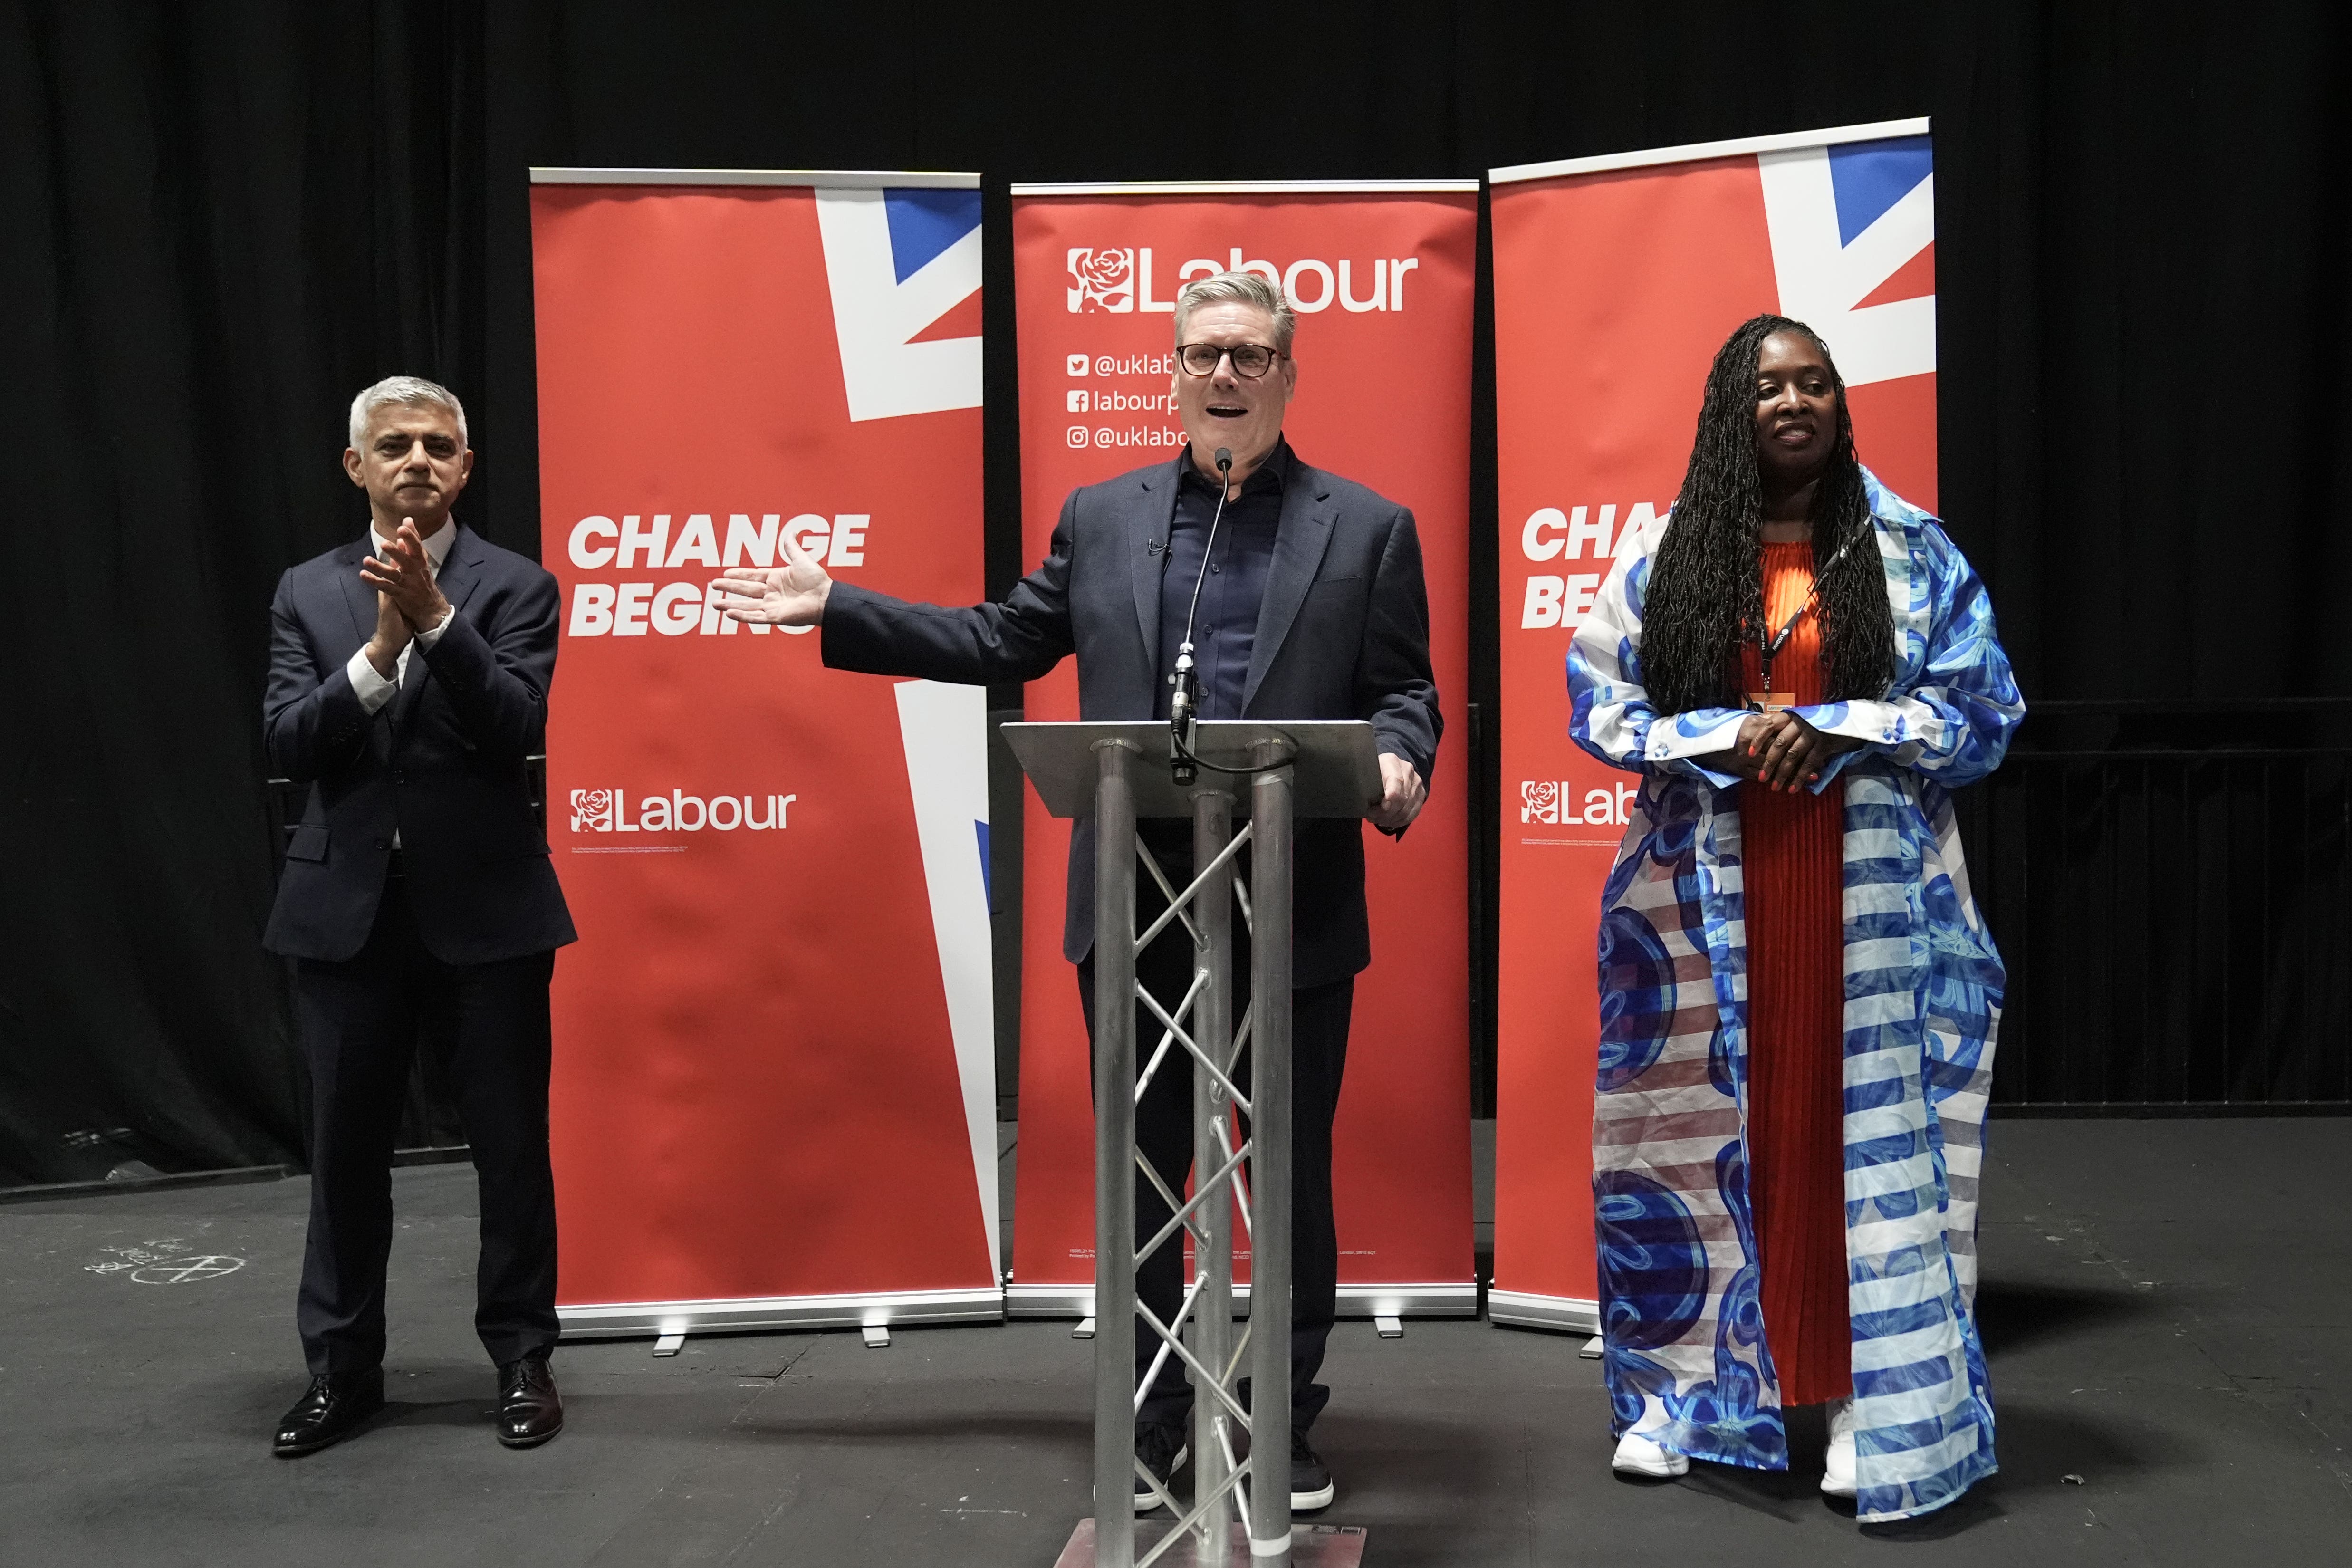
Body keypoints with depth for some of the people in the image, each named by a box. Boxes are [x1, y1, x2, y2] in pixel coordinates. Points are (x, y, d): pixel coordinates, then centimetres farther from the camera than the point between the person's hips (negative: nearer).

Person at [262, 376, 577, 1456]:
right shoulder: (307, 594, 8)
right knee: (346, 1147, 9)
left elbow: (519, 728, -13)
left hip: (486, 909, -2)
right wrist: (378, 651, -17)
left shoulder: (515, 586, 0)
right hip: (345, 909, 2)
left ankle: (523, 1360, 19)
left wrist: (435, 618, -23)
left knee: (511, 1144, 5)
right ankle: (342, 1368, 23)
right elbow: (286, 744, -3)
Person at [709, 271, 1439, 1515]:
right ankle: (1151, 1426, 26)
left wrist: (1397, 760, -19)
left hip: (1300, 913, -2)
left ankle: (1289, 1428, 25)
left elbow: (1402, 689, 3)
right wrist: (834, 611, 12)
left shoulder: (1368, 527, 4)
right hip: (1137, 910, 2)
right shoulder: (1101, 517, 11)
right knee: (1140, 1179, 11)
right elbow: (1000, 643, 15)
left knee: (1294, 1181, 9)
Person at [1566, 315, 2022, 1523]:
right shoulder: (1662, 552, 5)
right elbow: (1597, 705, 2)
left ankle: (1876, 1405, 7)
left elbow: (1982, 713, 0)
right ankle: (1686, 1390, 17)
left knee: (1863, 1128, -1)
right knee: (1712, 1124, 5)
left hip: (1868, 892, 0)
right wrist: (1722, 736, -14)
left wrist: (1832, 730, -14)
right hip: (1705, 890, 1)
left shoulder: (1912, 553, 4)